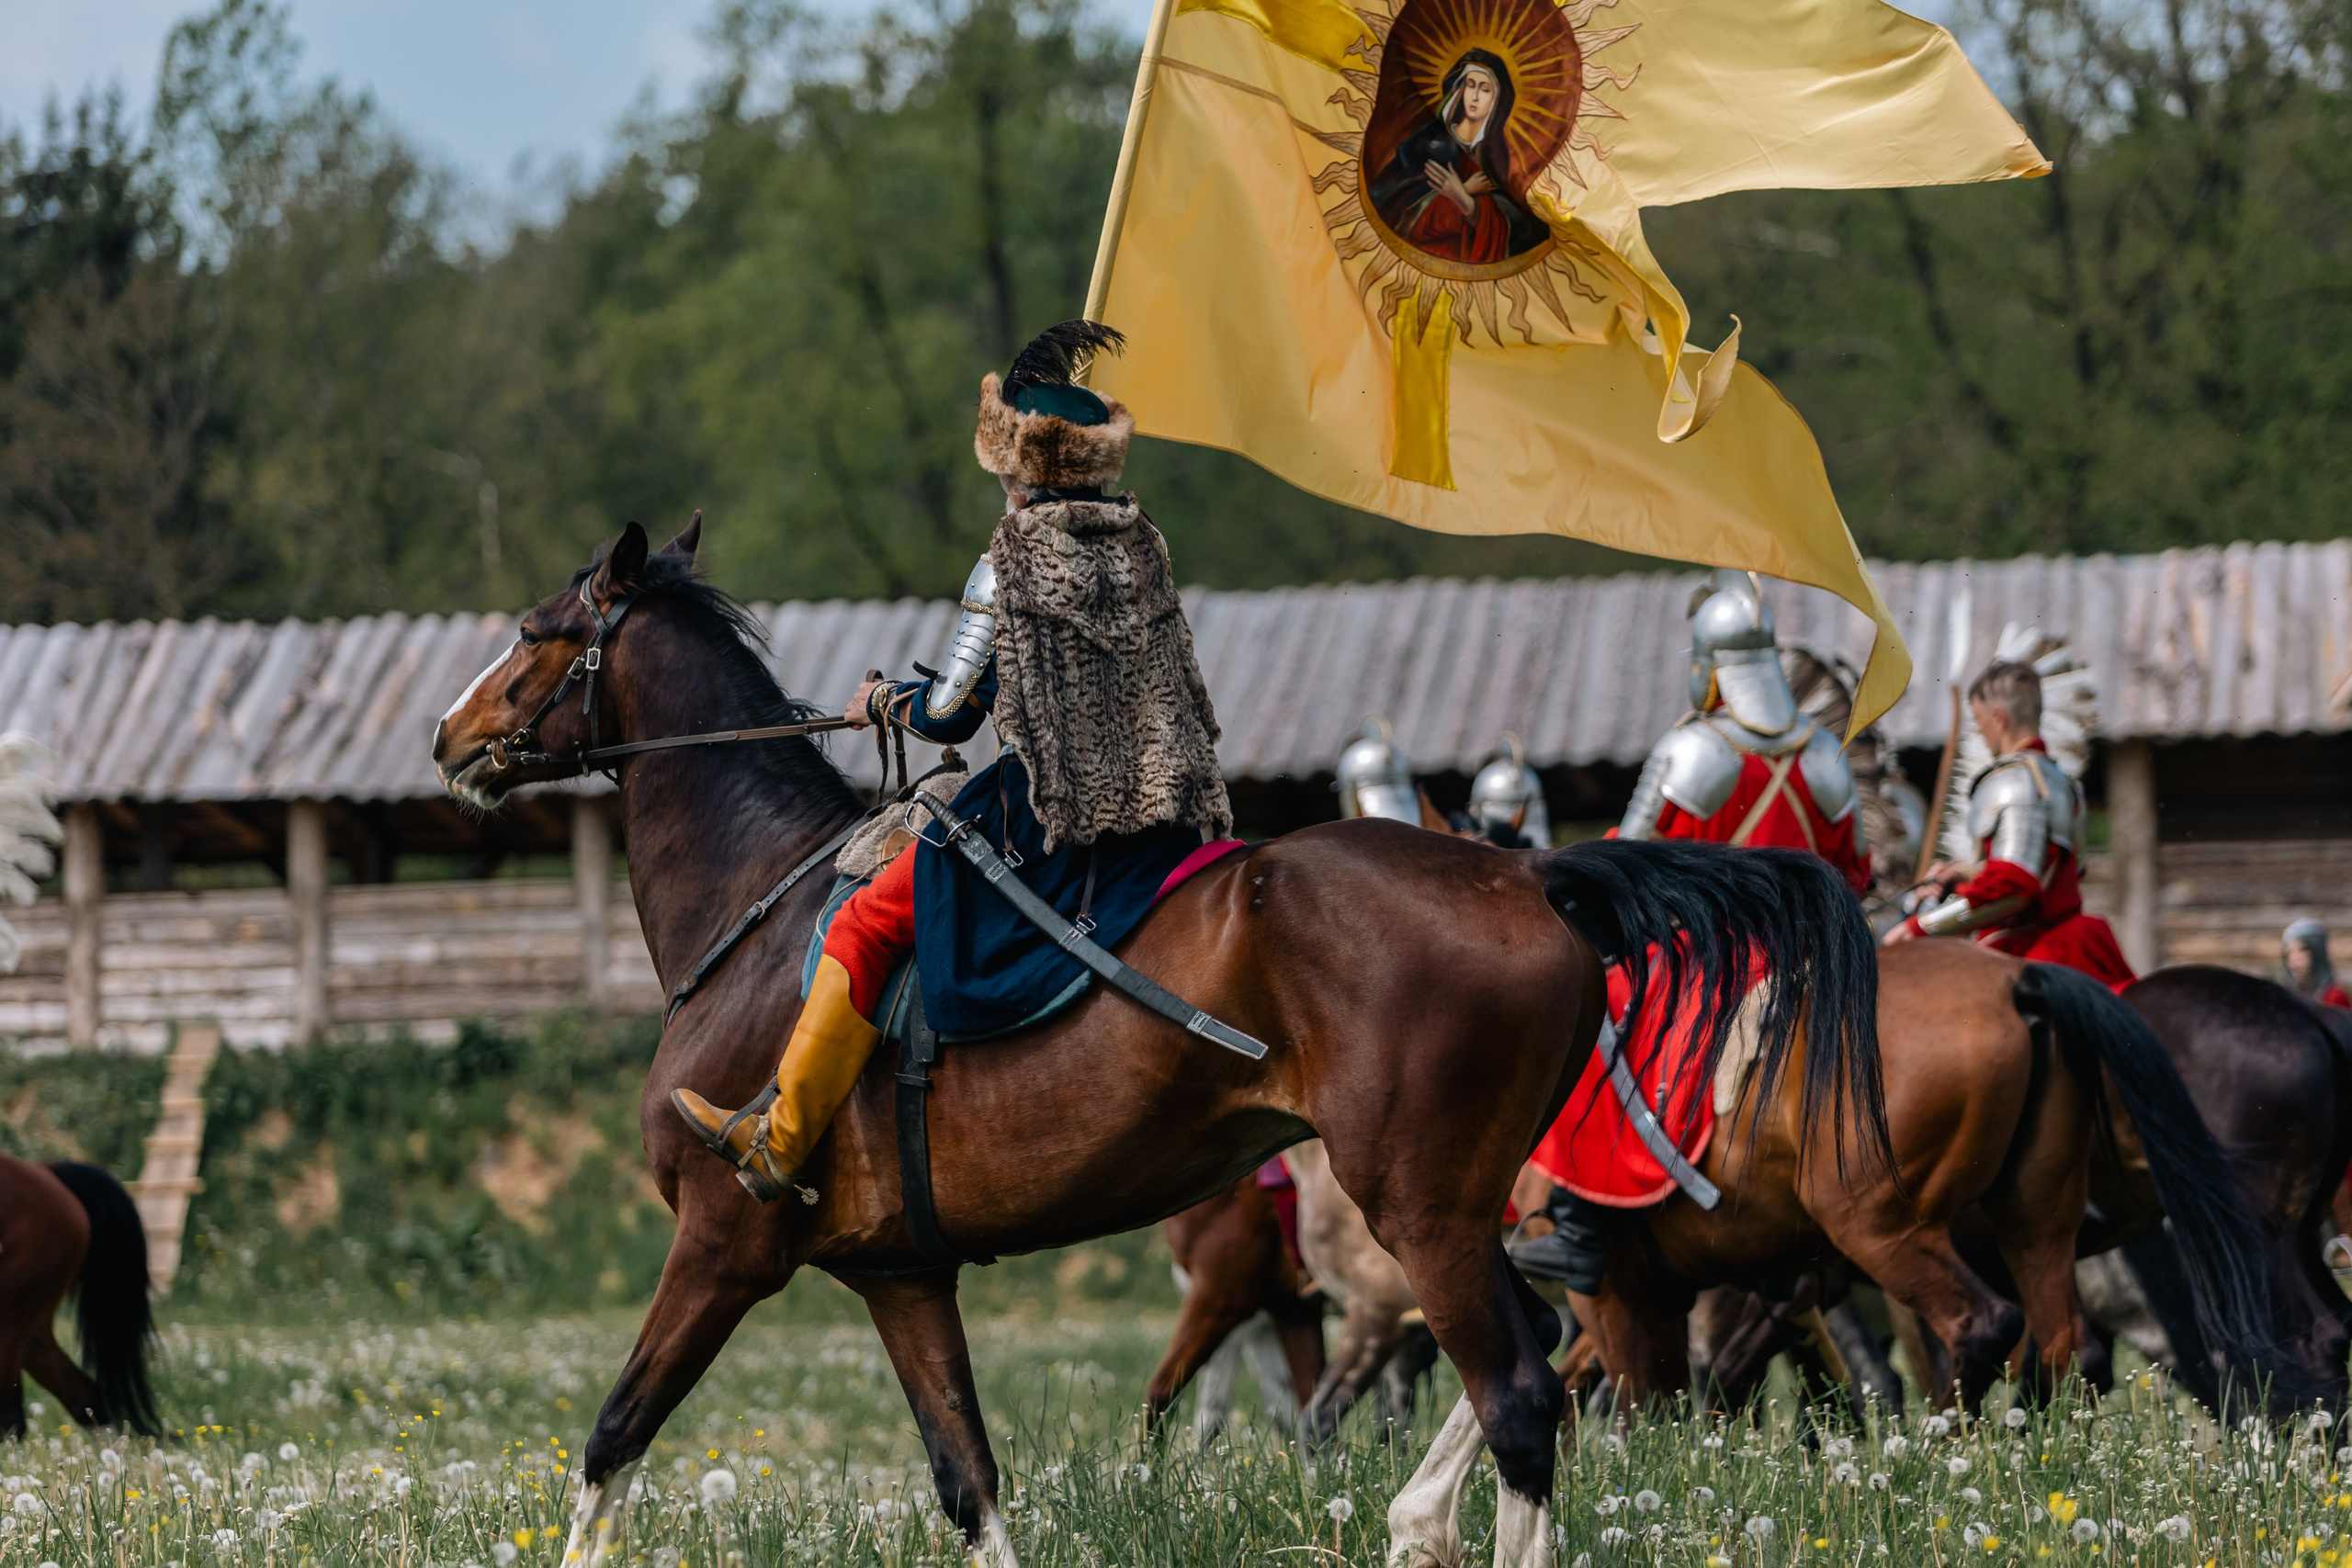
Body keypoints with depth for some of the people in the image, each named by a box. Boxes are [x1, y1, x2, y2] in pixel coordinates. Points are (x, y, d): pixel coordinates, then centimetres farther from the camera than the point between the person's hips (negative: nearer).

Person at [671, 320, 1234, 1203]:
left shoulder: (1010, 563, -8)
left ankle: (776, 1144, 3)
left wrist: (881, 702, 13)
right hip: (1163, 820, 6)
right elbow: (1185, 704, 15)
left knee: (865, 927, 2)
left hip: (1048, 817, -6)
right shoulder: (1144, 549, 9)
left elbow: (950, 715, -7)